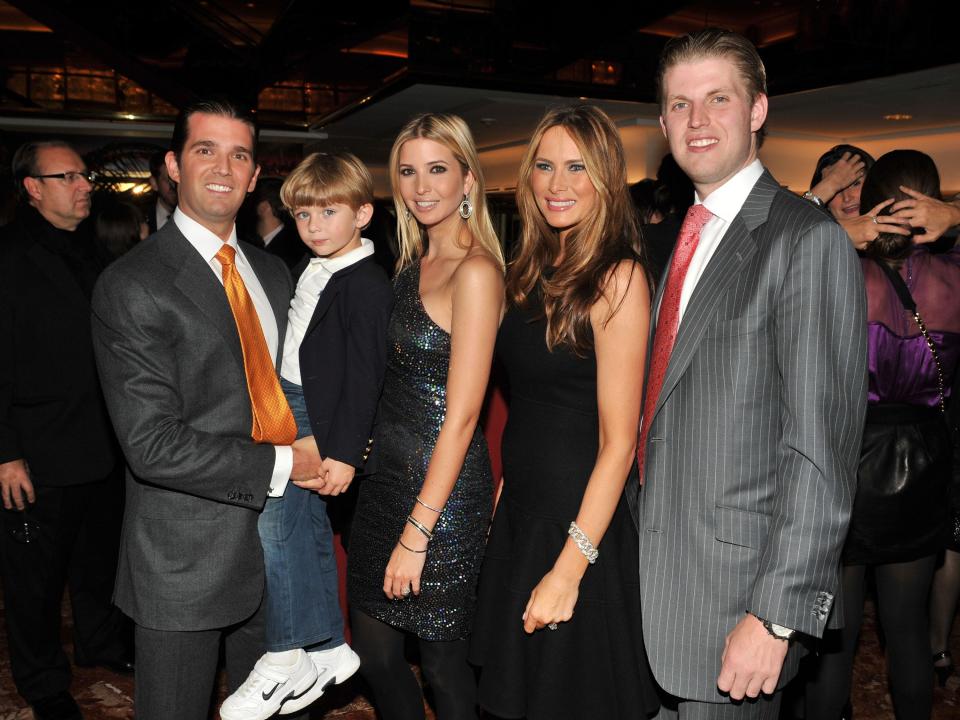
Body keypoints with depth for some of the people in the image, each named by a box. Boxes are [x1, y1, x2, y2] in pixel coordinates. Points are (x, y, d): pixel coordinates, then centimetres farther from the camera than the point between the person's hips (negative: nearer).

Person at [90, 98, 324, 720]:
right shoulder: (132, 286, -15)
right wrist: (280, 465, -18)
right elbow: (154, 445, -21)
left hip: (276, 543, 6)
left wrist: (325, 452, -1)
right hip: (186, 561, -6)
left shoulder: (274, 272, 8)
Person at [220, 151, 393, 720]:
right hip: (292, 407, 9)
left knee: (275, 514, -13)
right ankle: (327, 647, 26)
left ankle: (286, 657, 1)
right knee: (310, 529, 13)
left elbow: (364, 375, -20)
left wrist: (345, 452, -22)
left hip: (324, 420, -9)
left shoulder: (366, 285, -16)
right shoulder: (314, 270, 12)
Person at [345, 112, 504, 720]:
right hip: (388, 474, 8)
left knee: (443, 659, 10)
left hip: (444, 488, -8)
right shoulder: (413, 263, 10)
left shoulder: (476, 271, -16)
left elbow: (461, 415, -19)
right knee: (374, 649, 18)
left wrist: (416, 533, -18)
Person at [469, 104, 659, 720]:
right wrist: (502, 499, 7)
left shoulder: (617, 278, -17)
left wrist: (570, 568, -19)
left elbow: (618, 443, -19)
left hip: (580, 523, -7)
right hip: (520, 512, 7)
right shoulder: (537, 271, 6)